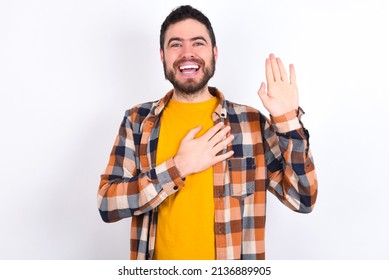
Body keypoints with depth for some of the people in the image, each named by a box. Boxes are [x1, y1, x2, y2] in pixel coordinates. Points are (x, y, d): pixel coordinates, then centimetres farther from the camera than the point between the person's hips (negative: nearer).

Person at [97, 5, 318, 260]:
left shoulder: (251, 121, -8)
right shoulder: (137, 120, -6)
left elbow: (303, 199, -11)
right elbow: (107, 204, -12)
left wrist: (288, 120, -21)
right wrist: (179, 166, -21)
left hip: (232, 270, 0)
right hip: (161, 265, 0)